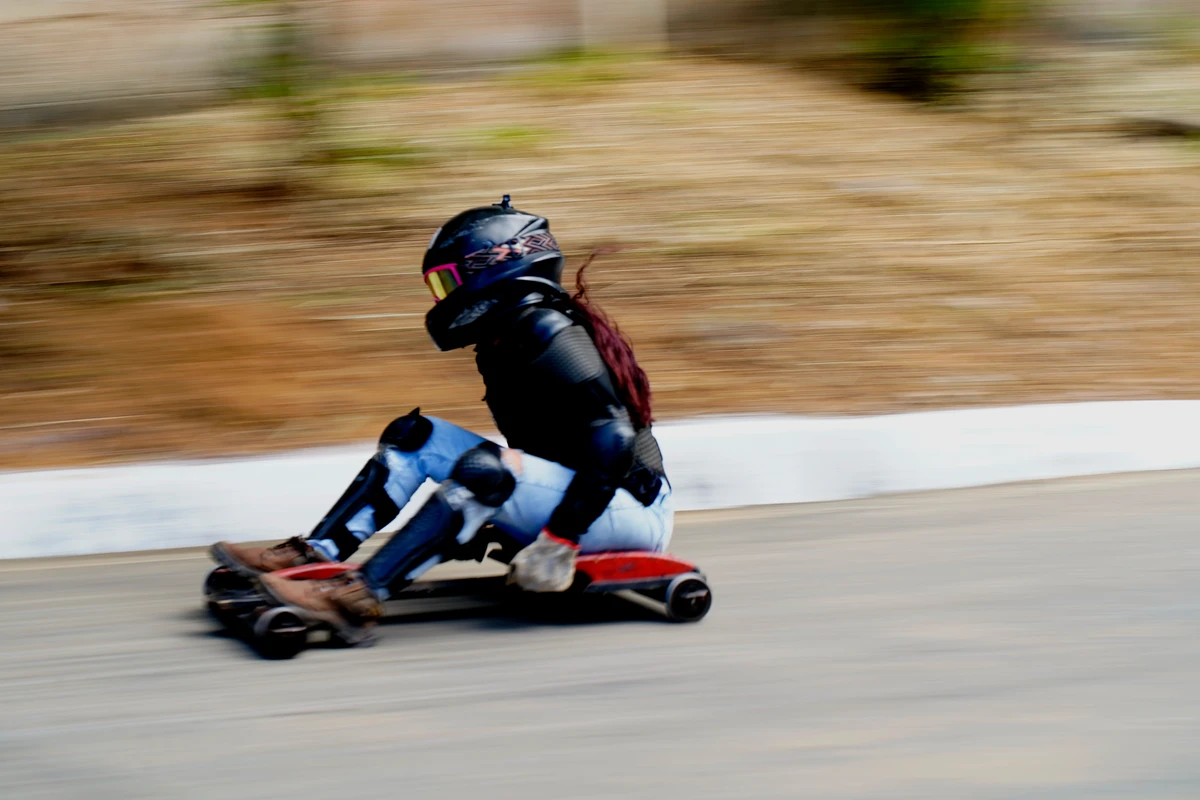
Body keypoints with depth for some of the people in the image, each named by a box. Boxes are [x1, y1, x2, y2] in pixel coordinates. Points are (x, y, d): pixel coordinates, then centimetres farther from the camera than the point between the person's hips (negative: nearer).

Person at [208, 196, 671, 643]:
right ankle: (313, 555, -9)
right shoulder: (503, 339, 10)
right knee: (416, 437, 4)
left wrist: (561, 541, -29)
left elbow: (614, 439, -26)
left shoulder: (546, 332, -18)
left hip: (632, 512, -10)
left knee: (487, 469, -34)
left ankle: (359, 600, -39)